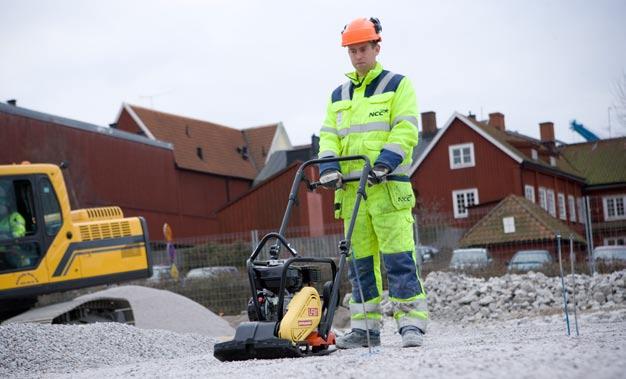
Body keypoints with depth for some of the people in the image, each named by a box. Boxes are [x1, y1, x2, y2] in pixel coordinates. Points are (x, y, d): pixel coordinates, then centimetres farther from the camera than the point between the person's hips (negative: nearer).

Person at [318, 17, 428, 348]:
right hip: (351, 188, 5)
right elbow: (329, 135, 14)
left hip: (389, 186, -5)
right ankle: (365, 328, 10)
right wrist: (329, 166, -5)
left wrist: (385, 162, -18)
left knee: (398, 257, -10)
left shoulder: (398, 85, 7)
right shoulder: (339, 95, 21)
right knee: (360, 261, 5)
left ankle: (411, 324, -7)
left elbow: (406, 129, -4)